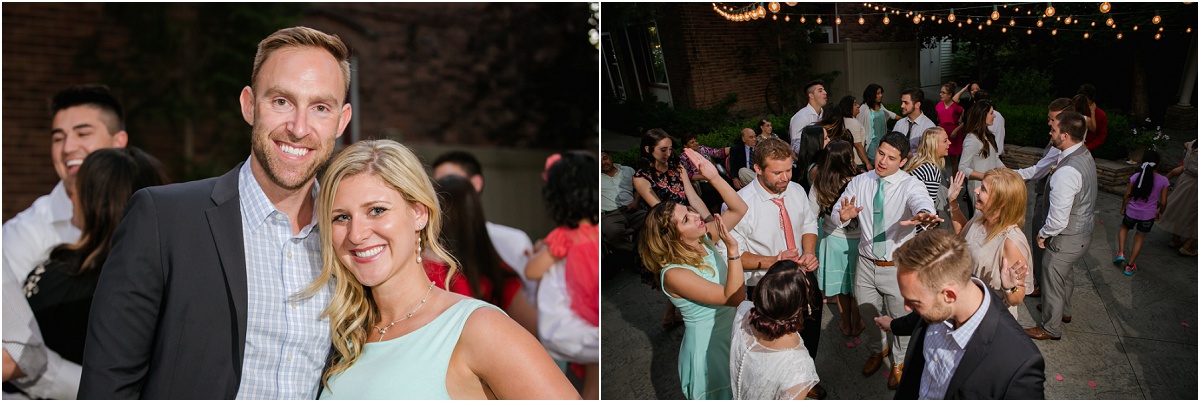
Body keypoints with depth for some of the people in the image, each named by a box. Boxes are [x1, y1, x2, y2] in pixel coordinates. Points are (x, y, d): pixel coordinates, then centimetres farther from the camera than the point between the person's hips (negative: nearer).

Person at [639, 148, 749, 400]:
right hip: (710, 347, -7)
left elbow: (739, 209, -6)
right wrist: (732, 251, -42)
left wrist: (714, 177, -19)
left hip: (735, 334, 7)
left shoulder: (704, 239, -8)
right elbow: (734, 298, -31)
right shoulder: (674, 275, -30)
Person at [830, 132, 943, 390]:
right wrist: (843, 216, -33)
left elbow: (921, 200, -40)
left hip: (898, 267, -3)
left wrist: (923, 214, -65)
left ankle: (899, 362, 45)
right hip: (866, 263, 3)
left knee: (900, 319, 16)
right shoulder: (859, 182, -5)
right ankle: (877, 351, 54)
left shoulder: (910, 185, -17)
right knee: (868, 315, 23)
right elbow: (835, 215, -8)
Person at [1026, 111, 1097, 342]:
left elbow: (1058, 219, -30)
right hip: (1084, 230, 9)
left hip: (1067, 239, -9)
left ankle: (1051, 328, 33)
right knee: (1064, 275, 31)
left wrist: (1043, 234, -12)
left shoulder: (1066, 173, -35)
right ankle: (1064, 311, 54)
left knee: (1052, 281, 13)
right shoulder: (1084, 155, -4)